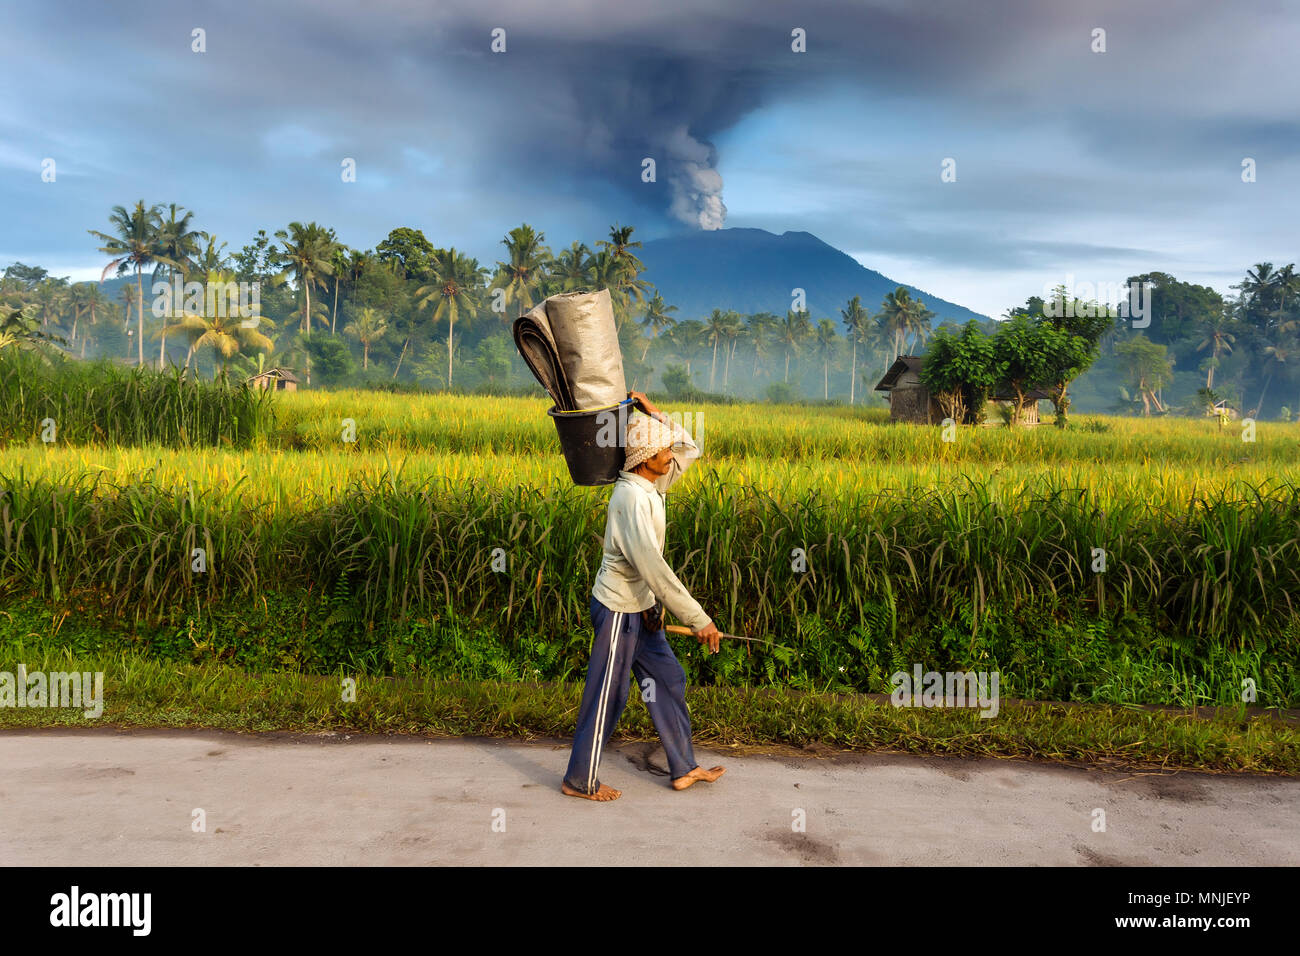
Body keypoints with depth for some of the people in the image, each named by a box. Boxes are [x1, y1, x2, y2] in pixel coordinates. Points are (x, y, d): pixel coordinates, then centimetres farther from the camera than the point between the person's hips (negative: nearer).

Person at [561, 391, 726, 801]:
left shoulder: (650, 485, 2)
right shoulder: (632, 497, -26)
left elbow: (690, 448, 17)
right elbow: (653, 567, -32)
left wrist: (656, 415, 0)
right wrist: (699, 619, -30)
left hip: (640, 608, 10)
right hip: (618, 610, -9)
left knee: (668, 679, 15)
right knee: (607, 696, 3)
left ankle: (684, 768, 28)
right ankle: (580, 780, 20)